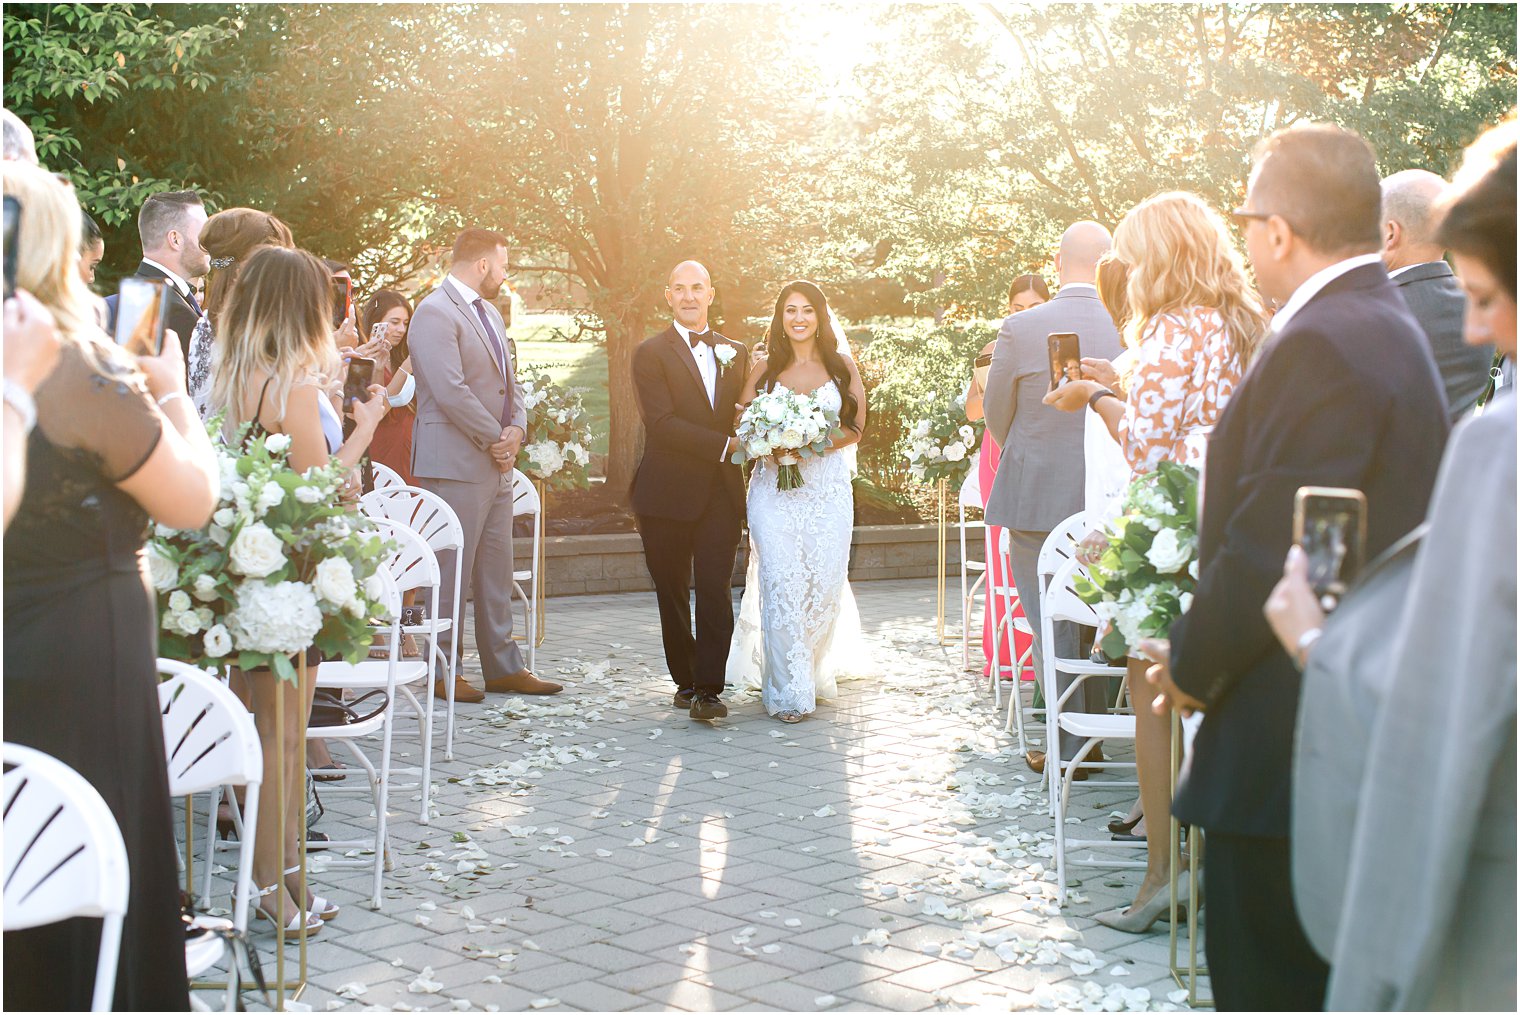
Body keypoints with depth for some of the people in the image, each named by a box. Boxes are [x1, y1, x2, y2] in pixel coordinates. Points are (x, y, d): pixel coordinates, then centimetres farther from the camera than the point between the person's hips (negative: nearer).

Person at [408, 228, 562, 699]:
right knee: (452, 571, -4)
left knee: (496, 573, 12)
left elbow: (509, 381, 20)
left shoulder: (489, 314, 19)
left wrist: (517, 429, 0)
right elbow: (451, 390, -20)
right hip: (456, 461, -9)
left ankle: (503, 667, 18)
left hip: (497, 464, 9)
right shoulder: (435, 312, -12)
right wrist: (495, 439, -13)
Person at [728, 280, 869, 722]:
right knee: (780, 584, -9)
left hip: (829, 488, 1)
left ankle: (813, 671, 21)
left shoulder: (842, 367, 8)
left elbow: (855, 427, 4)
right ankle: (788, 690, -4)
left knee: (825, 585, -3)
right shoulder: (763, 369, 8)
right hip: (774, 488, -1)